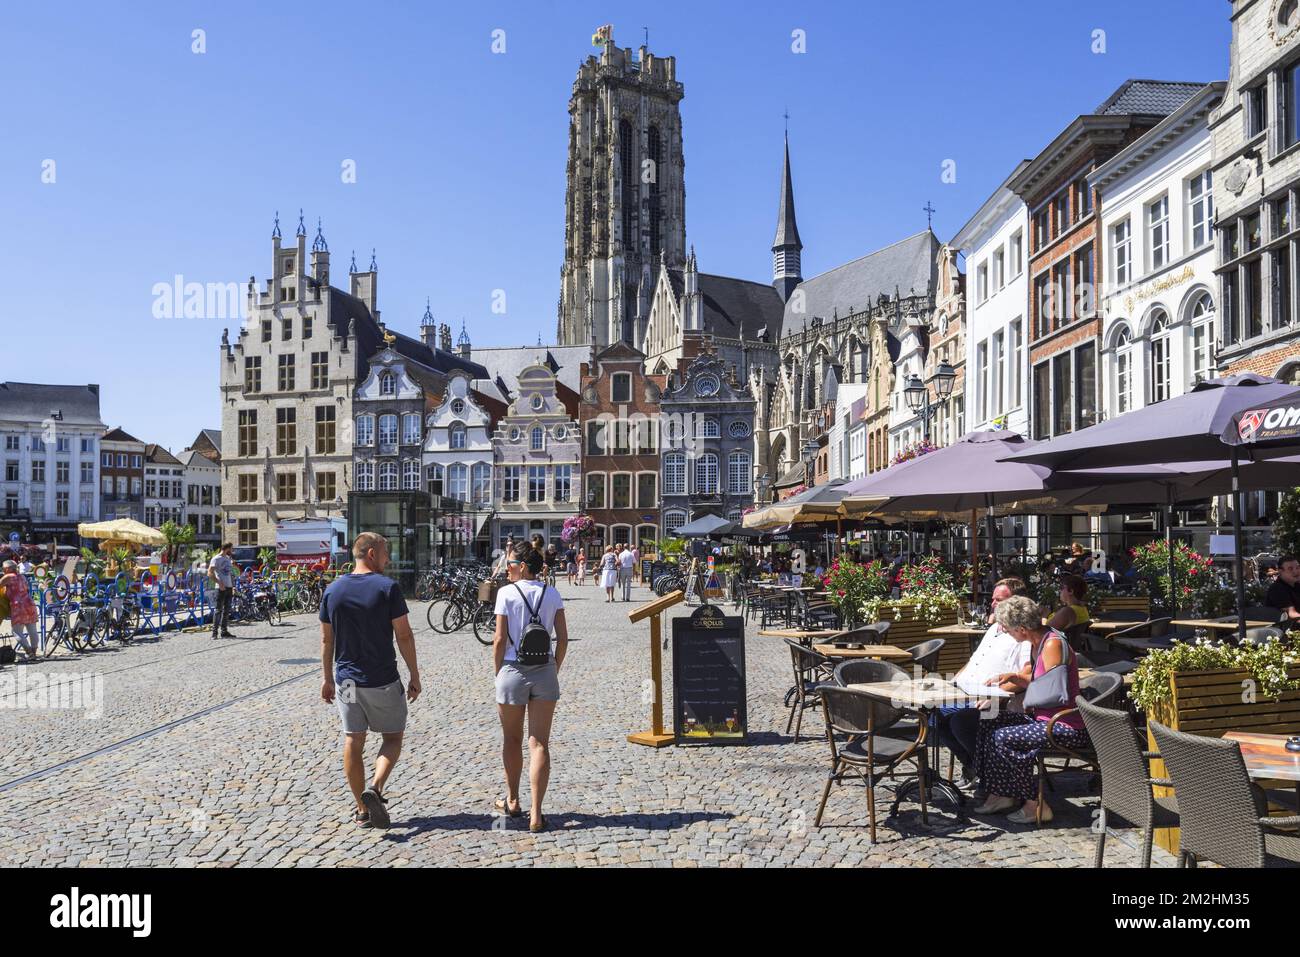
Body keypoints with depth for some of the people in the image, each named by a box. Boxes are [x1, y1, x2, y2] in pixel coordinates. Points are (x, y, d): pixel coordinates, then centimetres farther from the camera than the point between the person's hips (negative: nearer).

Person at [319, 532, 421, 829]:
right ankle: (375, 788, -10)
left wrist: (327, 677, 17)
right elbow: (404, 636, -10)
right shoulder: (388, 587, -11)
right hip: (383, 680, -4)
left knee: (353, 742, 9)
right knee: (393, 736, 12)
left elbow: (327, 639, 8)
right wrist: (414, 675, -2)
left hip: (346, 680, 4)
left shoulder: (333, 590, 3)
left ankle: (363, 811, 15)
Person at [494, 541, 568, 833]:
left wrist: (499, 673, 4)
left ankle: (512, 802, 32)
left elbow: (500, 639, -8)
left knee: (511, 739, 17)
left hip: (513, 670, -2)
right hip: (545, 672, 2)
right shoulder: (552, 594, 2)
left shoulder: (506, 593, -8)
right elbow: (563, 638, 1)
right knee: (539, 743, 4)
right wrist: (554, 670, 12)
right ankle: (535, 814, 1)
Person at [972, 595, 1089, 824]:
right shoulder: (1037, 641, 7)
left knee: (1004, 737, -20)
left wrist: (1016, 678, -13)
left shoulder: (1053, 644, -22)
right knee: (989, 724, 6)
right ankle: (1000, 794, 10)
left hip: (1067, 726, -10)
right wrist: (1012, 679, 5)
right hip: (1046, 717, 10)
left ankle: (1035, 804, -7)